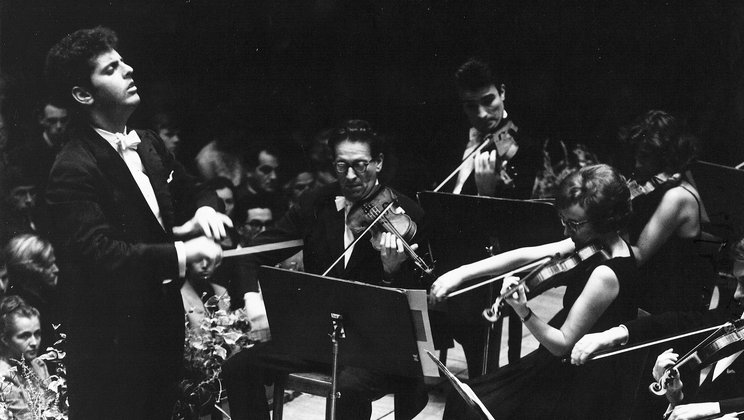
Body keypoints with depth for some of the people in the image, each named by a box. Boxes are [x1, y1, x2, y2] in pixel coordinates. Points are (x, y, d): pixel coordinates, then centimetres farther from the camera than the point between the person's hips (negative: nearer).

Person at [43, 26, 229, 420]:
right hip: (112, 343, -8)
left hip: (164, 325, 8)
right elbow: (97, 255, -29)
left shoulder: (149, 144, 9)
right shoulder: (73, 170, -19)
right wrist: (180, 253, -27)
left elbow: (191, 190, 21)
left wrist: (204, 209, -3)